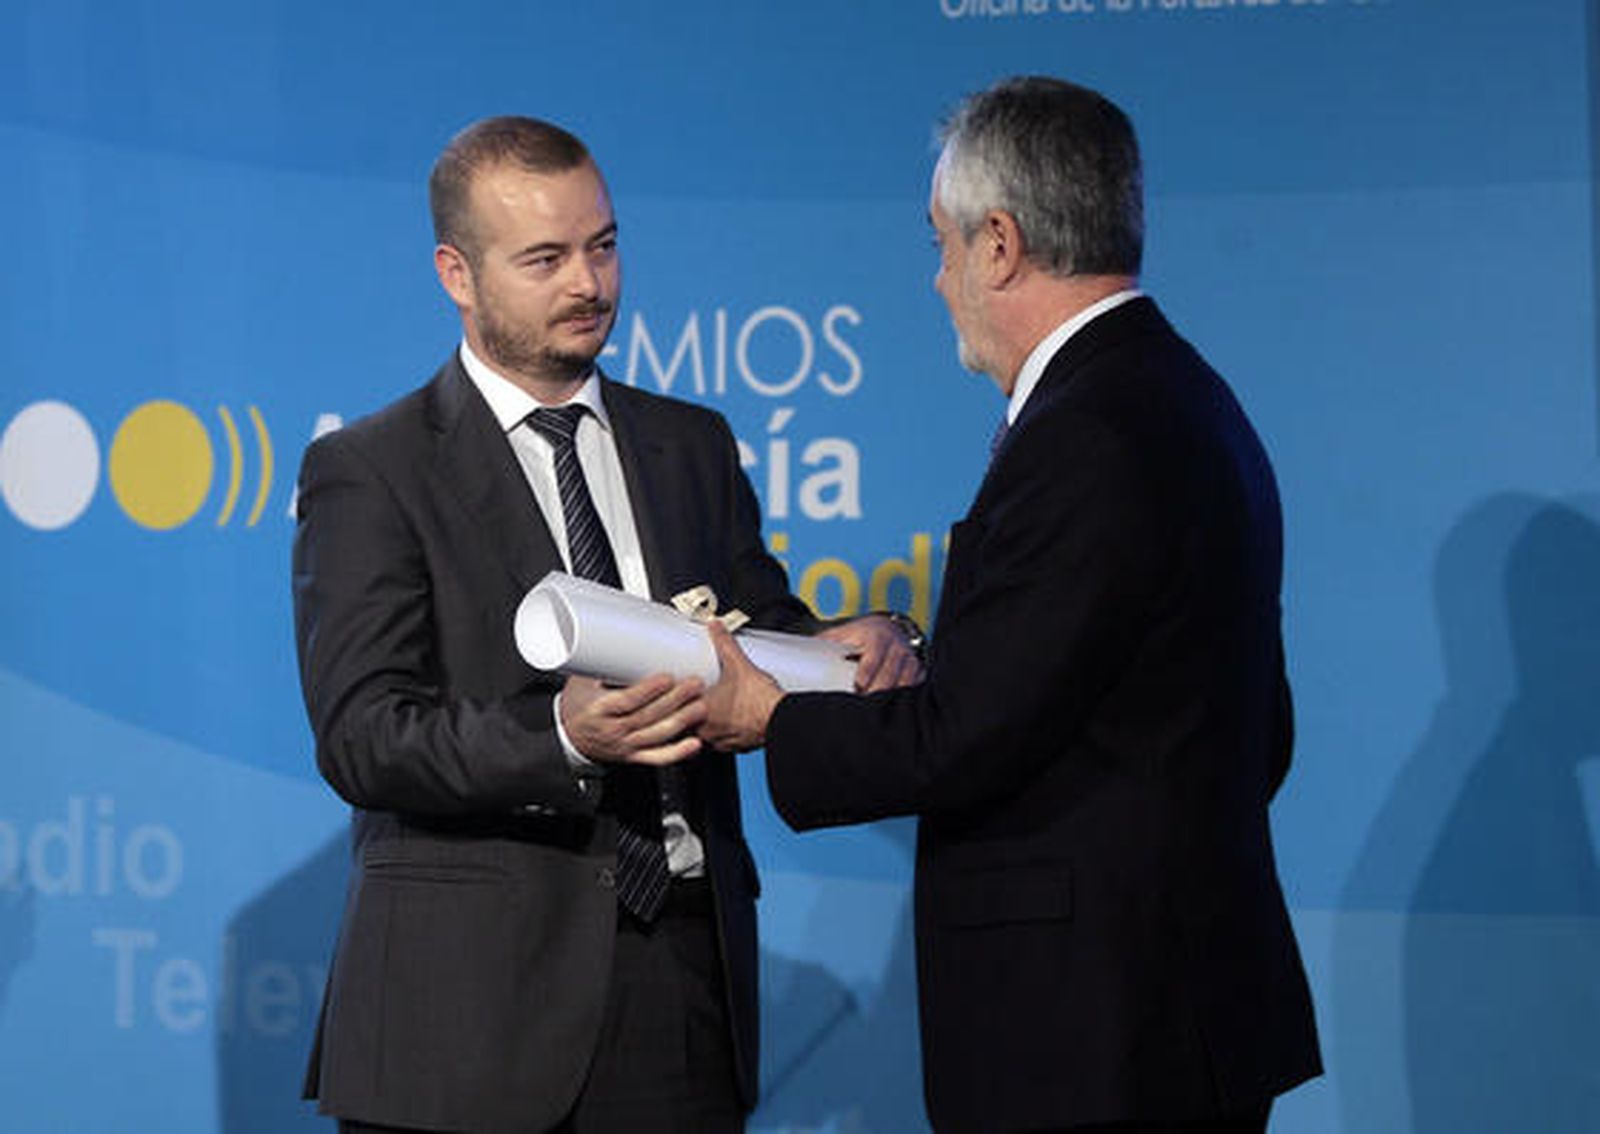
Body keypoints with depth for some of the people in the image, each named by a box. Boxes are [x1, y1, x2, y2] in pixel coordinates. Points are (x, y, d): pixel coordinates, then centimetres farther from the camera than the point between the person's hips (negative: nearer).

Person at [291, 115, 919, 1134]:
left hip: (686, 972, 4)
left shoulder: (694, 446, 15)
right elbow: (361, 735, -11)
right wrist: (562, 736, -27)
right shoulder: (368, 474, -2)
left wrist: (847, 651, -7)